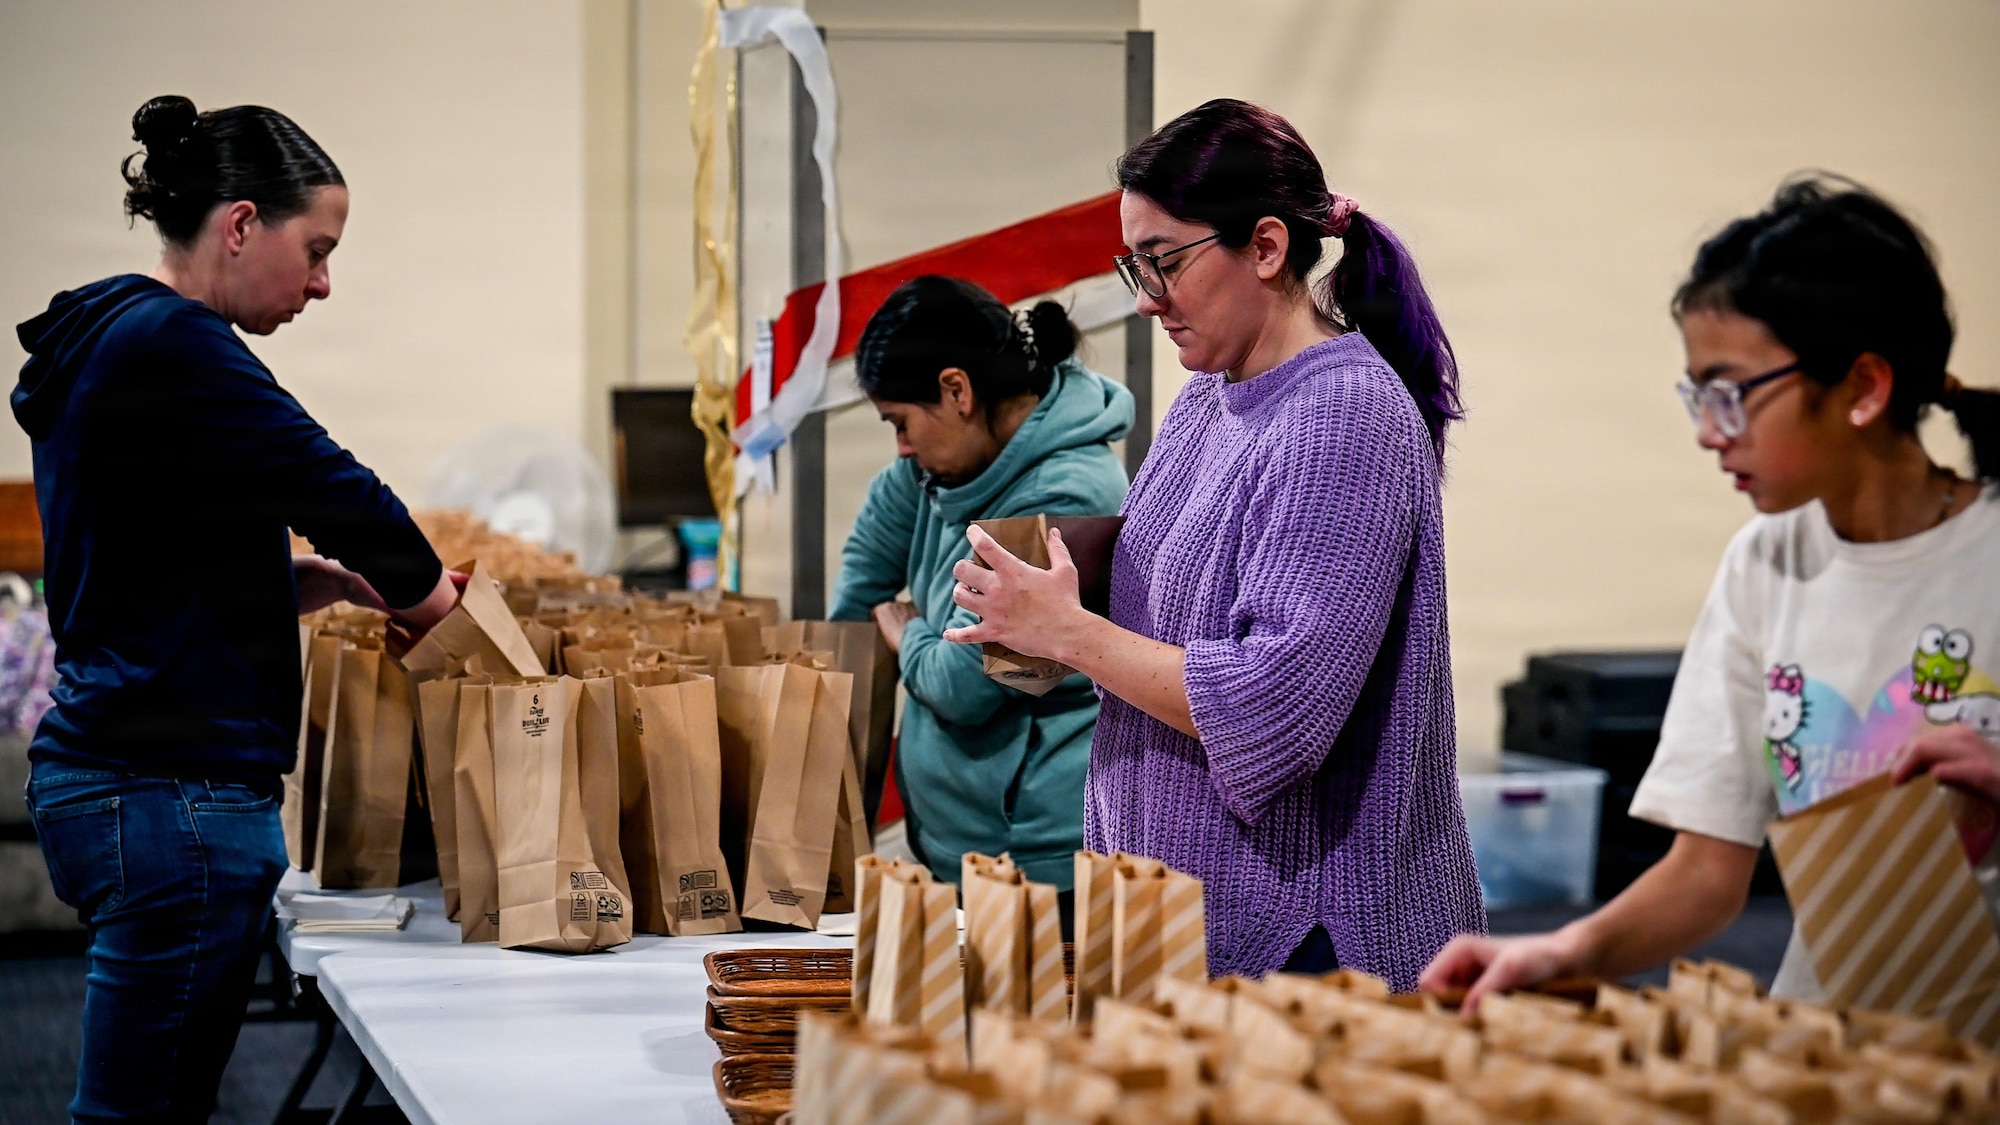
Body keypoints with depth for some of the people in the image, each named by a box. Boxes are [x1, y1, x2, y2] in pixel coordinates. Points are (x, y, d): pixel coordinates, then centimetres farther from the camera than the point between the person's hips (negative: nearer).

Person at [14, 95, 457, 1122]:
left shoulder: (101, 342, 17)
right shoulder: (172, 345, -14)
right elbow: (331, 488, -15)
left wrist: (308, 582, 10)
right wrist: (431, 600, 3)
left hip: (102, 767, 10)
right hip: (175, 794, -10)